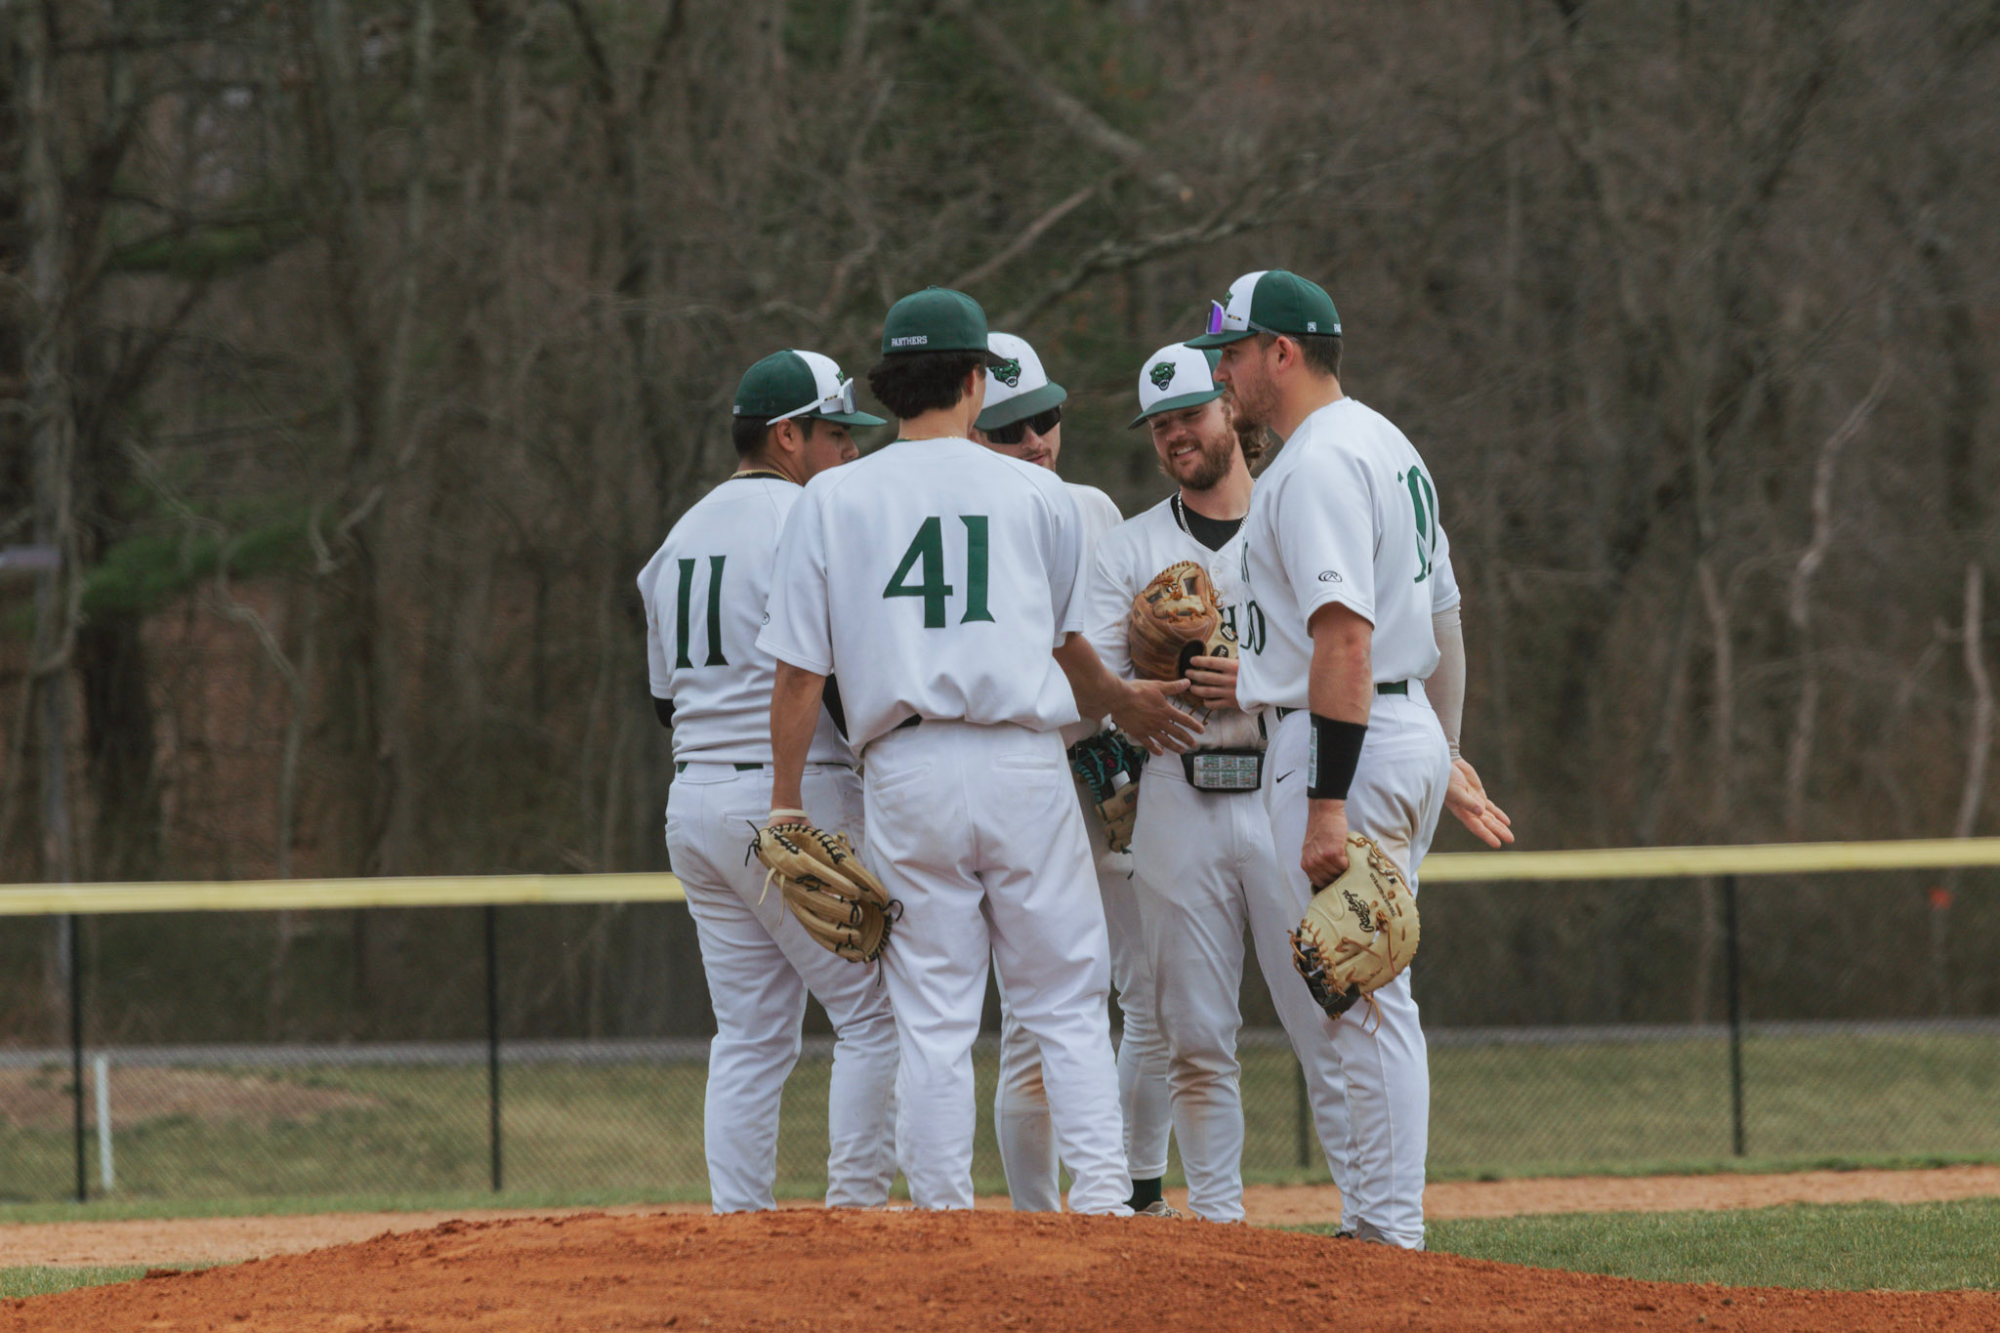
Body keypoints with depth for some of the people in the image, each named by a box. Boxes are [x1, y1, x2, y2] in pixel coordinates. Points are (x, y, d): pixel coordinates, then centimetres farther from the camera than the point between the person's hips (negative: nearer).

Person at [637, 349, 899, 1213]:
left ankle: (737, 1228, 4)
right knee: (875, 1012, -2)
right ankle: (853, 1211, -6)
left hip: (694, 803, 8)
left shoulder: (682, 536, 17)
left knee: (749, 1035, 9)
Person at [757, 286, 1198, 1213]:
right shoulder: (1037, 494, 7)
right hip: (1024, 766, 0)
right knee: (1067, 1007, 4)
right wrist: (1122, 704, 40)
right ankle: (1101, 1198, -7)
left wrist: (785, 807, 8)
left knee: (931, 1022, 4)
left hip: (906, 777, 0)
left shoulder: (831, 499, 4)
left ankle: (943, 1217, 2)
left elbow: (798, 673, 1)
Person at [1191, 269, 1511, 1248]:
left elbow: (1346, 635, -24)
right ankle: (1384, 1222, 16)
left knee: (1360, 993, -8)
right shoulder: (1387, 444, 18)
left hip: (1343, 743, -11)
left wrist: (1327, 802, -27)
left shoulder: (1318, 461, -15)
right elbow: (1439, 616, 22)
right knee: (1371, 993, 13)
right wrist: (1445, 759, 25)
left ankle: (1390, 1233, -7)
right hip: (1410, 729, 11)